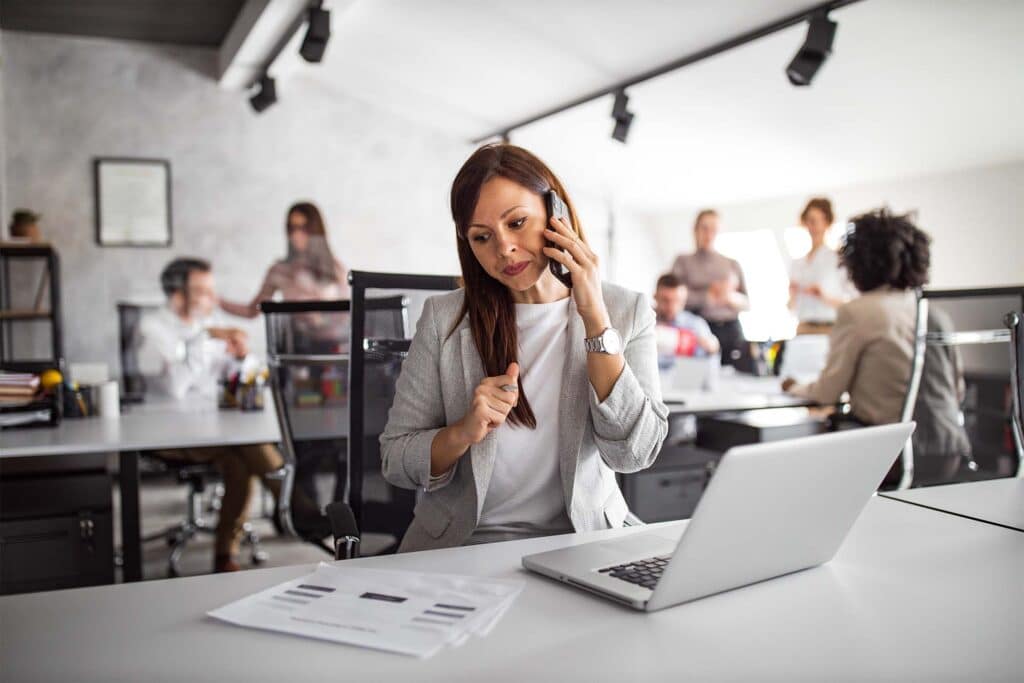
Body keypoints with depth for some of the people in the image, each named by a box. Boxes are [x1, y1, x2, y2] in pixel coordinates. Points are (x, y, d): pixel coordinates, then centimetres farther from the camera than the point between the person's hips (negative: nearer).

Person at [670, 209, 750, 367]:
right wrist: (710, 295, -11)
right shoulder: (683, 262, 10)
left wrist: (730, 296, -6)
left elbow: (747, 303, 15)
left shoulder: (733, 264, 18)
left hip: (731, 330, 3)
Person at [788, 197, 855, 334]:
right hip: (802, 329, 4)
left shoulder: (839, 259, -2)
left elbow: (852, 303, -5)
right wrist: (792, 294, -4)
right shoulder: (796, 263, 14)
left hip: (829, 328, -4)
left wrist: (825, 297, -19)